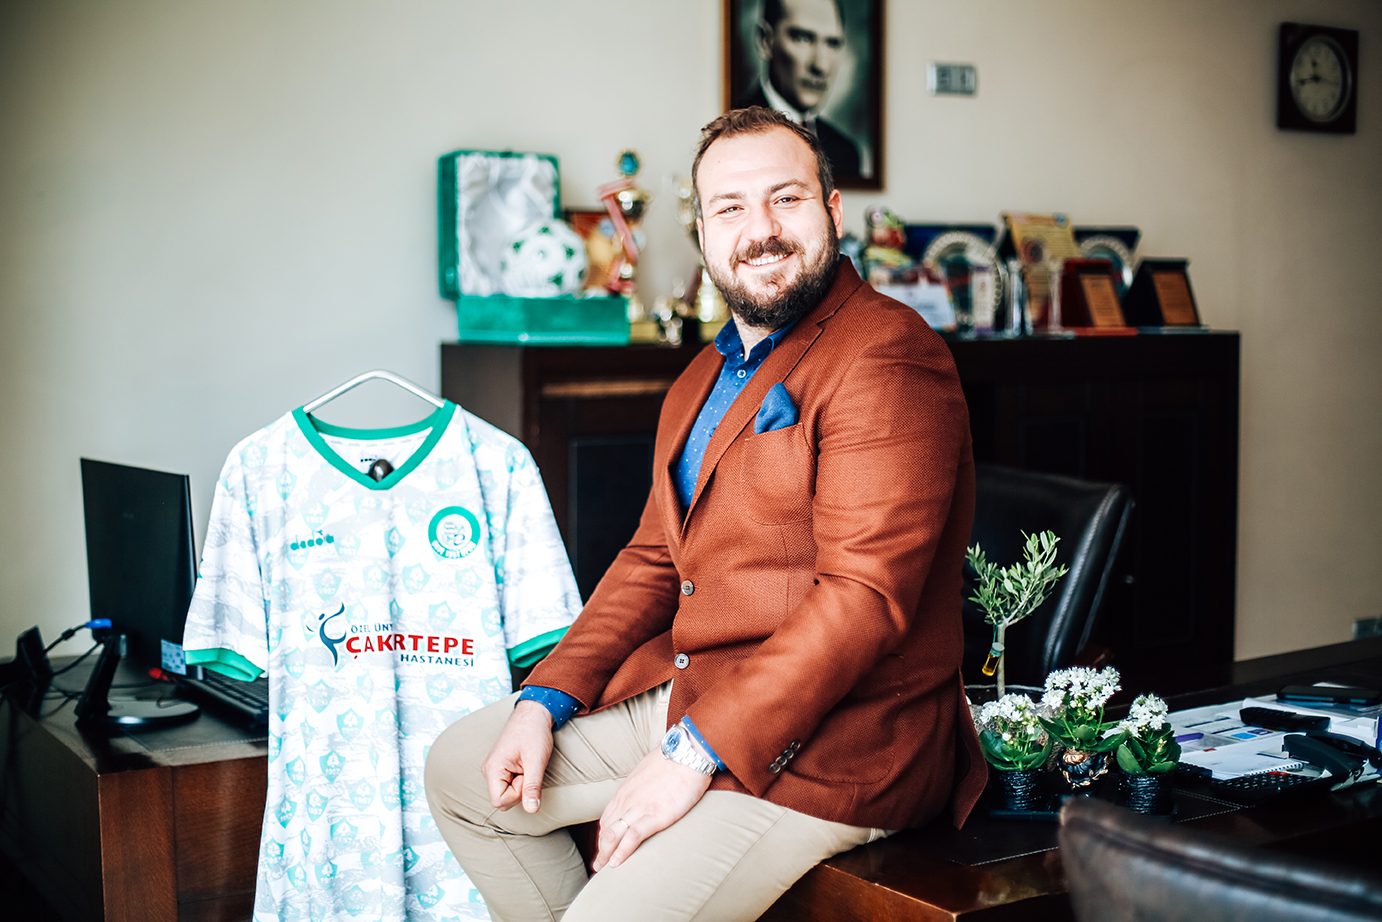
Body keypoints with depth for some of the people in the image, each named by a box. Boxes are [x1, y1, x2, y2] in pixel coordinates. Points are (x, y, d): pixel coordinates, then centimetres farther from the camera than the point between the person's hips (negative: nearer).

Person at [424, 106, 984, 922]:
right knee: (459, 768, 15)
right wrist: (545, 701, 4)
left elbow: (864, 597, -23)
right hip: (685, 692, 9)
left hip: (828, 741, -9)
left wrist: (695, 753, -23)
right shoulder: (706, 376, 16)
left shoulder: (886, 356, -16)